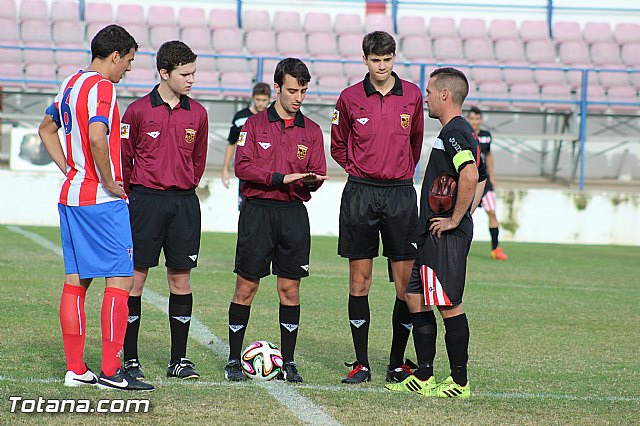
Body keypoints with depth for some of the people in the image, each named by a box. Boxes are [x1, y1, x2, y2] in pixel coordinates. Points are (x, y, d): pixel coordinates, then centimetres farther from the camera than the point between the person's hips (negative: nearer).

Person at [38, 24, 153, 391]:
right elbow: (97, 137, -29)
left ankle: (75, 369, 11)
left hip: (71, 195, 9)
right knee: (120, 280, -5)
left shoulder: (71, 83, 14)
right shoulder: (102, 87, -14)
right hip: (102, 201, -9)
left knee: (76, 281, 9)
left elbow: (47, 129, 28)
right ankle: (111, 371, -7)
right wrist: (110, 182, -17)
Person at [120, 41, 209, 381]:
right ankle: (129, 359, 4)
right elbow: (123, 158, 5)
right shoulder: (138, 111, -3)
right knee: (136, 277, -2)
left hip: (184, 203, 3)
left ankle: (179, 359, 10)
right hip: (145, 200, -3)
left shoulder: (197, 114, 8)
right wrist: (133, 195, 8)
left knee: (181, 279, 4)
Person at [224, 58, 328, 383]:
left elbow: (317, 173, 8)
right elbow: (243, 167, -7)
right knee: (246, 286, -1)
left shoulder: (311, 131, 11)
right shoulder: (255, 124, 3)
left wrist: (311, 180, -16)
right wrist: (281, 178, -17)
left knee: (290, 288, 2)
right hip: (257, 211, -2)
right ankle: (234, 360, 7)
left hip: (294, 213, 2)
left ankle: (288, 362, 9)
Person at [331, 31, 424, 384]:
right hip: (360, 194, 0)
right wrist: (359, 169, 7)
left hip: (401, 193, 1)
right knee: (359, 280, 1)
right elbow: (338, 146, 15)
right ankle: (361, 364, 8)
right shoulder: (350, 98, 2)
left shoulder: (412, 95, 4)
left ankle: (396, 363, 6)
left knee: (406, 282, -2)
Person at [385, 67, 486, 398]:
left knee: (449, 305, -6)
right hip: (434, 235, 11)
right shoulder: (462, 131, 17)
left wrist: (455, 220, -22)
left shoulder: (453, 132, -15)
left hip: (446, 235, -11)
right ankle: (423, 379, 18)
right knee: (415, 297, 13)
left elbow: (470, 176, -30)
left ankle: (460, 383, 0)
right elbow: (479, 178, 28)